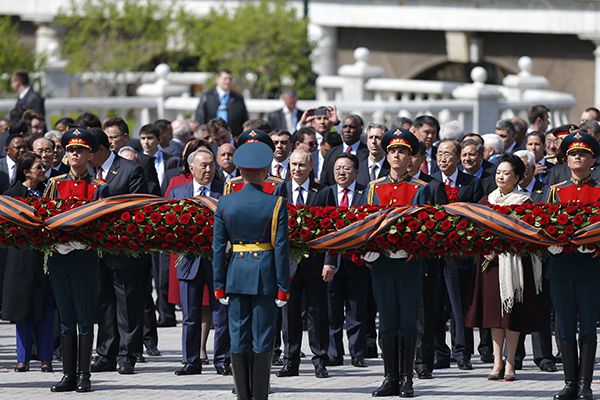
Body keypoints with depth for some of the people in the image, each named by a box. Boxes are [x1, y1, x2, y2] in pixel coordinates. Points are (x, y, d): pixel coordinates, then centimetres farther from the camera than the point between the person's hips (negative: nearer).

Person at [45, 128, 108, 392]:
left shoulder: (98, 188, 2)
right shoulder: (55, 184, 11)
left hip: (85, 259, -3)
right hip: (58, 258, 3)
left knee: (85, 319, -1)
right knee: (66, 319, 7)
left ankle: (83, 375, 3)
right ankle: (68, 375, 9)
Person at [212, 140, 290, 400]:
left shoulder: (225, 203, 0)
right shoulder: (276, 204, -7)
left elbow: (218, 248, 1)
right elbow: (281, 248, -8)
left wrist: (219, 286, 7)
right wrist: (283, 288, -2)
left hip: (236, 274, 2)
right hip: (265, 275, -2)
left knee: (238, 339, 7)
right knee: (262, 341, 2)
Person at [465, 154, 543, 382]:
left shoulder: (524, 202, -4)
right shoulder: (488, 200, 11)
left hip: (513, 261, -5)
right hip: (490, 260, 5)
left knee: (512, 312, -2)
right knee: (494, 310, 6)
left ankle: (509, 364, 3)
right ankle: (497, 363, 11)